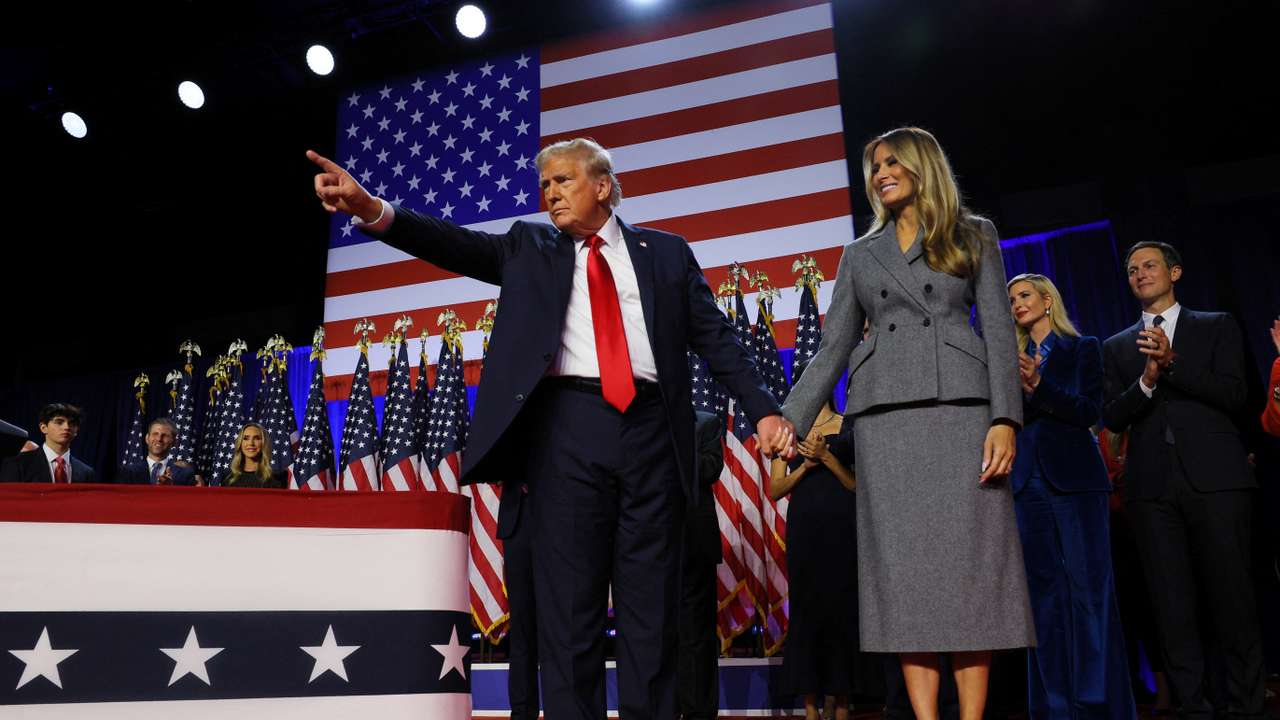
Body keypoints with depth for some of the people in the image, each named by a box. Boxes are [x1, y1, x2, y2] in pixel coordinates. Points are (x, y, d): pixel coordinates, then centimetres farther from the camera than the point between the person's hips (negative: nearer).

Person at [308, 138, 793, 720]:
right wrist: (373, 210, -16)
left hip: (651, 429, 0)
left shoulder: (666, 252, 15)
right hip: (568, 427, 0)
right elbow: (460, 245, 0)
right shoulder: (530, 247, 16)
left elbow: (716, 338, 11)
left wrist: (763, 409, -1)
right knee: (568, 601, 2)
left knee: (651, 604, 5)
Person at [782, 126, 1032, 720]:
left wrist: (1004, 418, -9)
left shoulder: (974, 236, 14)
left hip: (961, 403, -2)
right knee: (904, 563, -3)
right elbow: (833, 347, 16)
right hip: (884, 413, 2)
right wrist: (793, 419, 6)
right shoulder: (860, 254, 20)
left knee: (969, 558, -5)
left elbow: (999, 330, 4)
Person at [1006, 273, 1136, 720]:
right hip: (1028, 480, 4)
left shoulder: (1083, 349, 7)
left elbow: (1090, 410, -6)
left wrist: (1038, 385, -20)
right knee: (1044, 590, 4)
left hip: (1074, 477, -4)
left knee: (1089, 588, -6)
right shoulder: (1013, 358, 16)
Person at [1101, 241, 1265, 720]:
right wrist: (1147, 380, -11)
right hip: (1152, 486, 2)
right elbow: (1112, 418, 6)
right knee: (1173, 605, 2)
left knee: (1231, 596, -1)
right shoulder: (1117, 347, 17)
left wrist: (1172, 363, -13)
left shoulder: (1216, 327, 12)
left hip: (1215, 478, -2)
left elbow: (1234, 396, -1)